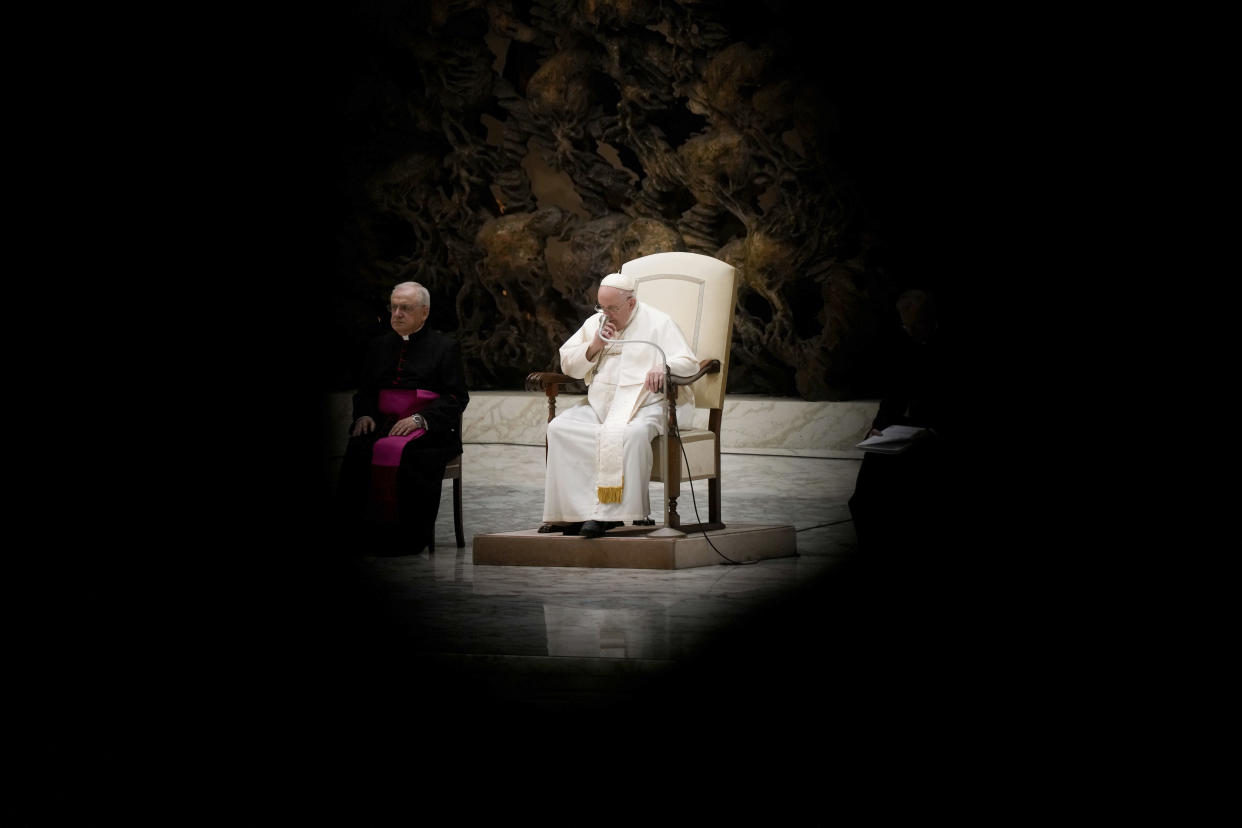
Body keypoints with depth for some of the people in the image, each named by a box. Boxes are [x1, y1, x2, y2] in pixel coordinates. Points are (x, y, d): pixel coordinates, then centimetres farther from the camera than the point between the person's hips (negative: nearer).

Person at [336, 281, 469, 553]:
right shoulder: (379, 346, 21)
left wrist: (419, 419, -16)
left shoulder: (444, 346, 6)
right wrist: (364, 415, 0)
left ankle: (411, 537, -33)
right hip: (383, 424, 4)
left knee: (401, 451, -37)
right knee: (358, 447, -30)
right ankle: (361, 531, -30)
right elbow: (365, 391, 24)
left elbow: (456, 398, -2)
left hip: (429, 431, -4)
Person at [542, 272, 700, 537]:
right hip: (599, 404, 5)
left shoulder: (658, 323, 3)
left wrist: (663, 368, -28)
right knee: (559, 428, -21)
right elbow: (567, 364, 18)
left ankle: (609, 513, -38)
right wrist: (593, 347, -1)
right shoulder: (594, 323, 19)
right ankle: (580, 509, -25)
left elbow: (688, 363, -5)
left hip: (644, 404, -5)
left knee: (629, 434, -39)